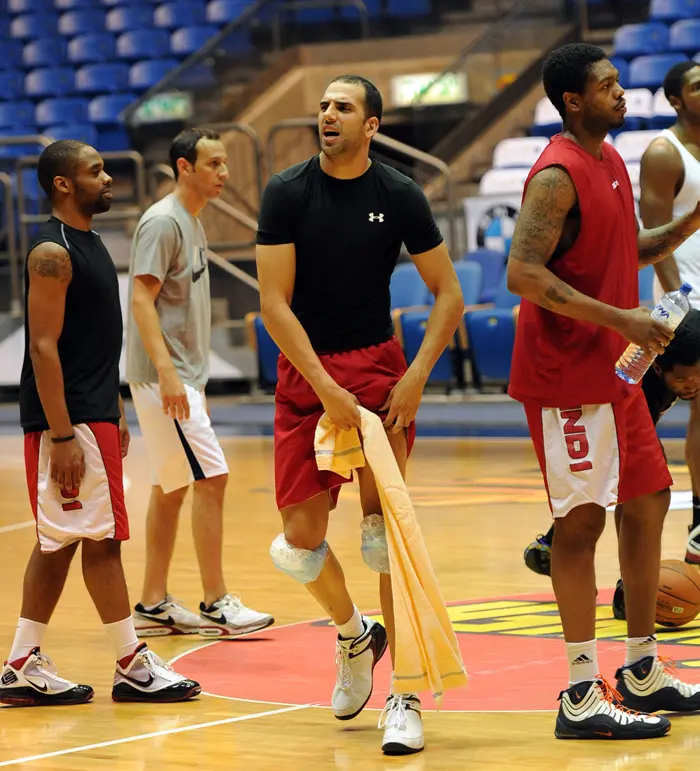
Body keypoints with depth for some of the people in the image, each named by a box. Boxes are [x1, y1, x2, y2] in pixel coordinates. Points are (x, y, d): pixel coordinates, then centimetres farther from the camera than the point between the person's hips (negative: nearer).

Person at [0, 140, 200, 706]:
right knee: (101, 540, -5)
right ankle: (133, 666, 0)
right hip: (67, 422, -10)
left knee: (60, 543, 10)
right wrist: (62, 435, -22)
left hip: (96, 417, 10)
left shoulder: (90, 244, 15)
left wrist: (115, 414, 20)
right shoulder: (52, 252, -14)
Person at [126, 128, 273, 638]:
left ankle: (154, 605, 16)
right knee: (211, 478, -10)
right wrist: (166, 372, -27)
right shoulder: (163, 222, -14)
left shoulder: (193, 223, 15)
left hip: (181, 377, 10)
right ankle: (216, 604, -6)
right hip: (162, 377, -10)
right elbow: (142, 299, -20)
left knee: (173, 487, 11)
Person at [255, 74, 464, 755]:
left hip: (377, 366, -1)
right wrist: (327, 389, -17)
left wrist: (416, 375, -12)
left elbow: (448, 295, 1)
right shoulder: (287, 192, -5)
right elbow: (274, 303, -9)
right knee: (299, 542, 1)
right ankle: (352, 635, 34)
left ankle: (406, 698, -8)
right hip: (304, 371, 1)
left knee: (385, 527, -13)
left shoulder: (399, 195, -4)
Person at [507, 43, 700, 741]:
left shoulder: (610, 161, 12)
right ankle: (582, 696, -3)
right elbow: (523, 273, -25)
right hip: (565, 375, -9)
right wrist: (622, 318, -26)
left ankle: (642, 673, 23)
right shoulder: (557, 174, -16)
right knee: (582, 520, -7)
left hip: (612, 369, 9)